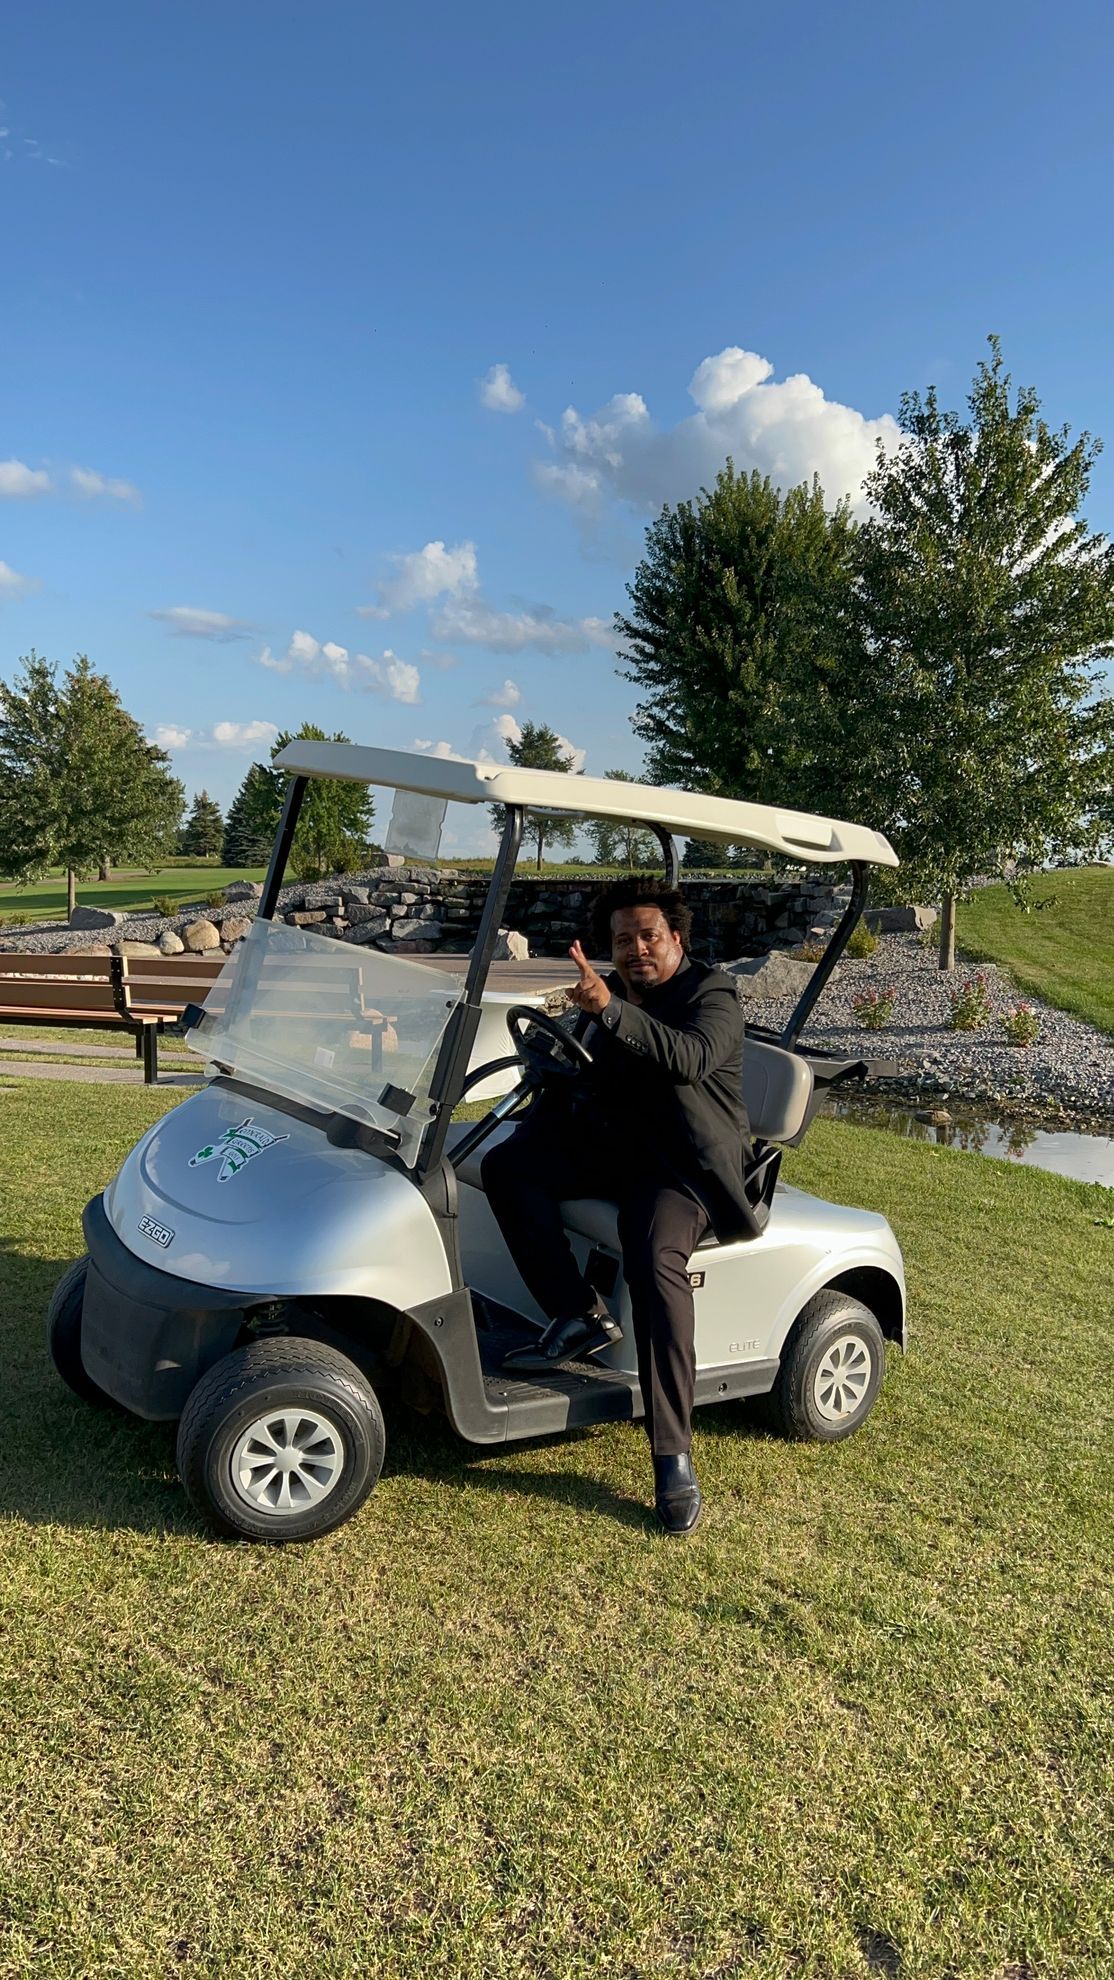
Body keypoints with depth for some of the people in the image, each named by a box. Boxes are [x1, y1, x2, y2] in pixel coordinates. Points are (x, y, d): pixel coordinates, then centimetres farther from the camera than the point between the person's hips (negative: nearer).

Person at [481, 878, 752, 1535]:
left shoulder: (712, 994, -6)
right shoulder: (608, 993, 15)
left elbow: (692, 1057, -29)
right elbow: (572, 1079, 17)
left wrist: (610, 1009, -41)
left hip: (683, 1165, -6)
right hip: (609, 1149, 7)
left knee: (657, 1260, -33)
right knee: (507, 1164, -17)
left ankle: (674, 1458, -27)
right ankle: (580, 1315, -12)